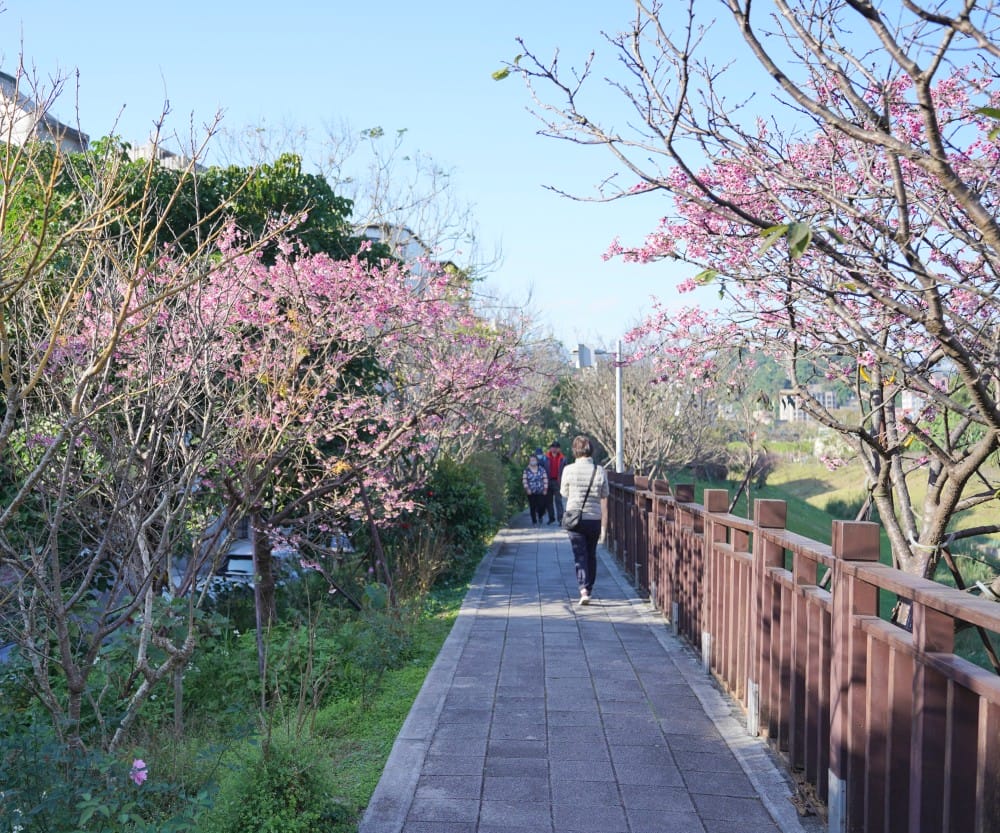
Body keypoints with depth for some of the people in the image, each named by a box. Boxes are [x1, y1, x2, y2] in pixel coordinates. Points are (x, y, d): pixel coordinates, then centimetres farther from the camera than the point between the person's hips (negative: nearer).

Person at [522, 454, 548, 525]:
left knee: (541, 506, -6)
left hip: (541, 492, 0)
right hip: (531, 492, 0)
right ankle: (534, 521, 12)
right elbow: (524, 480, 0)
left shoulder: (541, 469, 4)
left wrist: (545, 489, 0)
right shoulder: (526, 470, 3)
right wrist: (527, 488, -11)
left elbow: (545, 479, 4)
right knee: (532, 507, 0)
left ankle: (540, 516, 25)